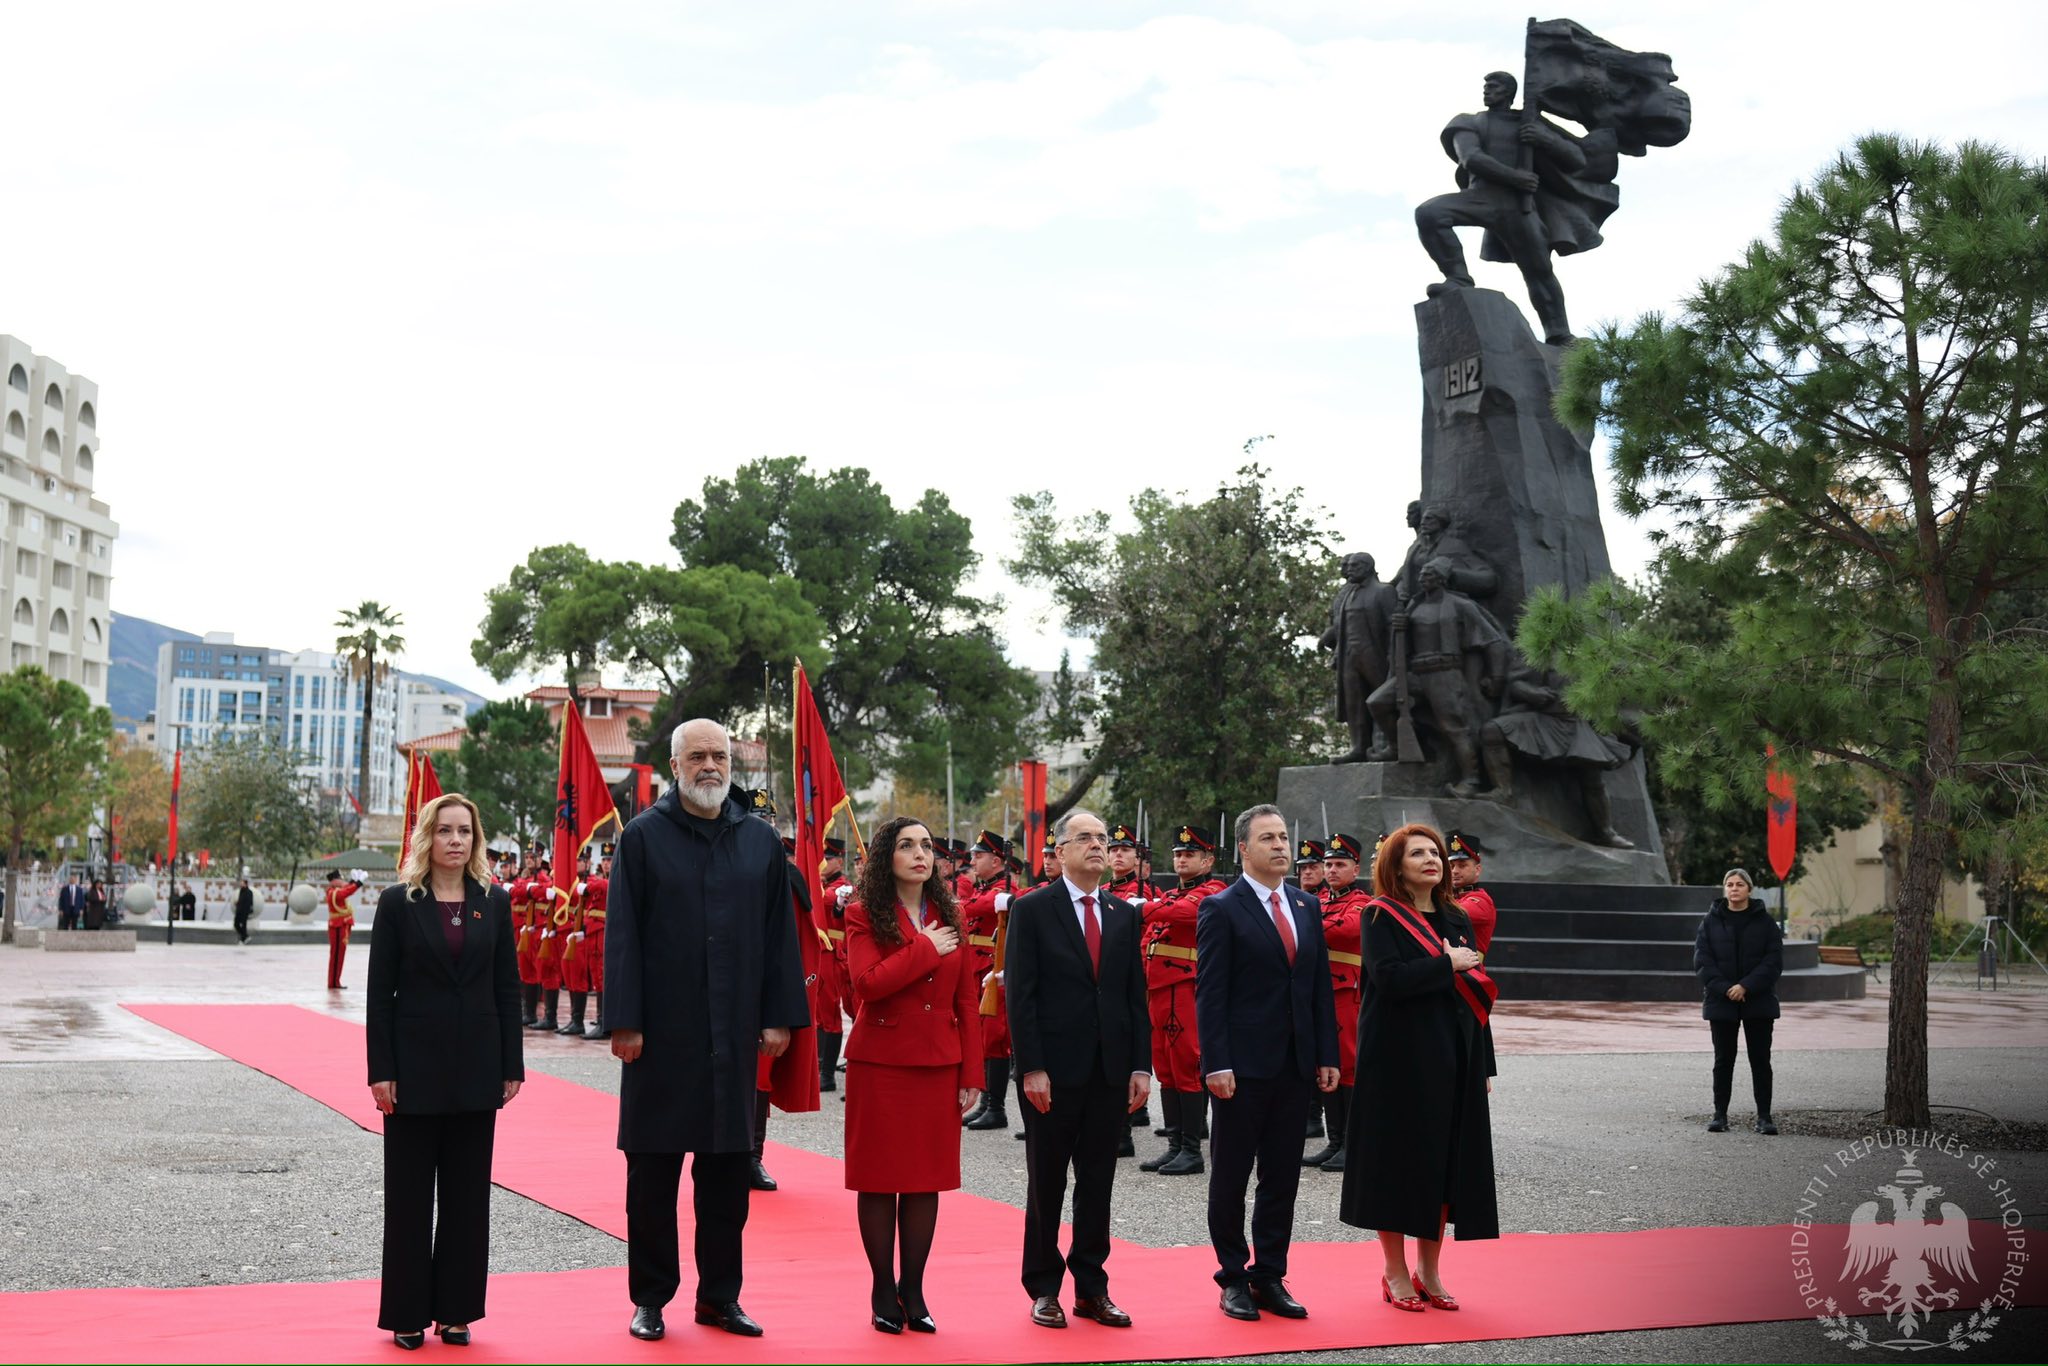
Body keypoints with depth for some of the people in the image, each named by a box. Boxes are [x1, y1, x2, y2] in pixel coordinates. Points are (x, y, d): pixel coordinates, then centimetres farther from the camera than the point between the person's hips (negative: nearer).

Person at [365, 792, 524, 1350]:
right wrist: (381, 1070, -9)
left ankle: (456, 1310, 18)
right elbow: (379, 990, -4)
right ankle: (407, 1314, 15)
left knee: (468, 1192, 8)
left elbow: (507, 987, 6)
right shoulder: (399, 902, -3)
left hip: (475, 1068, 2)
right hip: (415, 1067, -2)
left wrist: (511, 1067, 2)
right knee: (410, 1194, 5)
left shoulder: (494, 902, 4)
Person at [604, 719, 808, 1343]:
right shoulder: (643, 836, -2)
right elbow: (622, 934, -5)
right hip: (661, 1032, -3)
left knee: (728, 1168, 10)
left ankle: (720, 1296, 22)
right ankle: (651, 1298, 18)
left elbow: (779, 933, 9)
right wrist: (624, 1021, -10)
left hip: (734, 1034, 3)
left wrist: (779, 1016, 3)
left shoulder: (760, 841, 8)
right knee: (653, 1172, 5)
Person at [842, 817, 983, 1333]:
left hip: (939, 1063, 4)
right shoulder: (865, 915, -3)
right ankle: (883, 1292, 13)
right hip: (880, 1062, -4)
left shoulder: (949, 917, 9)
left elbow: (968, 1000, 7)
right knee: (880, 1176, 2)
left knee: (928, 1176, 6)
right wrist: (926, 950, -15)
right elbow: (867, 983, -19)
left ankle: (913, 1291, 16)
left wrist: (972, 1073, 2)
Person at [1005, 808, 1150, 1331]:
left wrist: (1141, 1066, 3)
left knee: (1098, 1182, 9)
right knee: (1046, 1183, 7)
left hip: (1111, 1071, 4)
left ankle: (1092, 1288, 18)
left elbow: (1136, 996, 10)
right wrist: (1031, 1068, -14)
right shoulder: (1032, 910, -4)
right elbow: (1020, 994, -9)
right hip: (1054, 1071, -4)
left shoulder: (1124, 915, 10)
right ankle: (1044, 1289, 18)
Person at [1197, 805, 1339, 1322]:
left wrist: (1327, 1056, 7)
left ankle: (1270, 1278, 19)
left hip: (1297, 1066, 5)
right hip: (1244, 1066, -5)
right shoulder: (1221, 910, -6)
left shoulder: (1308, 906, 11)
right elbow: (1209, 994, -10)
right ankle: (1234, 1279, 16)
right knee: (1231, 1177, 5)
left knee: (1282, 1179, 9)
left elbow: (1321, 986, 12)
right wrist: (1216, 1064, -16)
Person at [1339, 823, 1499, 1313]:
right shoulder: (1381, 916, -5)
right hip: (1399, 1058, -6)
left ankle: (1430, 1271, 17)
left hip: (1452, 1059, 6)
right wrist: (1448, 964, -13)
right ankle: (1395, 1273, 10)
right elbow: (1390, 978, -20)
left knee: (1446, 1159, 6)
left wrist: (1484, 1065, 10)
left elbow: (1474, 992, 13)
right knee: (1398, 1159, -1)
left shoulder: (1457, 919, 13)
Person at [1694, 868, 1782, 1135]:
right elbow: (1702, 959, -3)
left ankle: (1764, 1116, 8)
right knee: (1723, 1060, 5)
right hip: (1722, 1002, 1)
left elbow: (1774, 960, -6)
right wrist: (1724, 988, -15)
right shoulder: (1712, 921, 3)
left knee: (1760, 1059, 3)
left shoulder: (1764, 921, 1)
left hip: (1758, 1001, -1)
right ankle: (1720, 1114, 12)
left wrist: (1746, 986, -16)